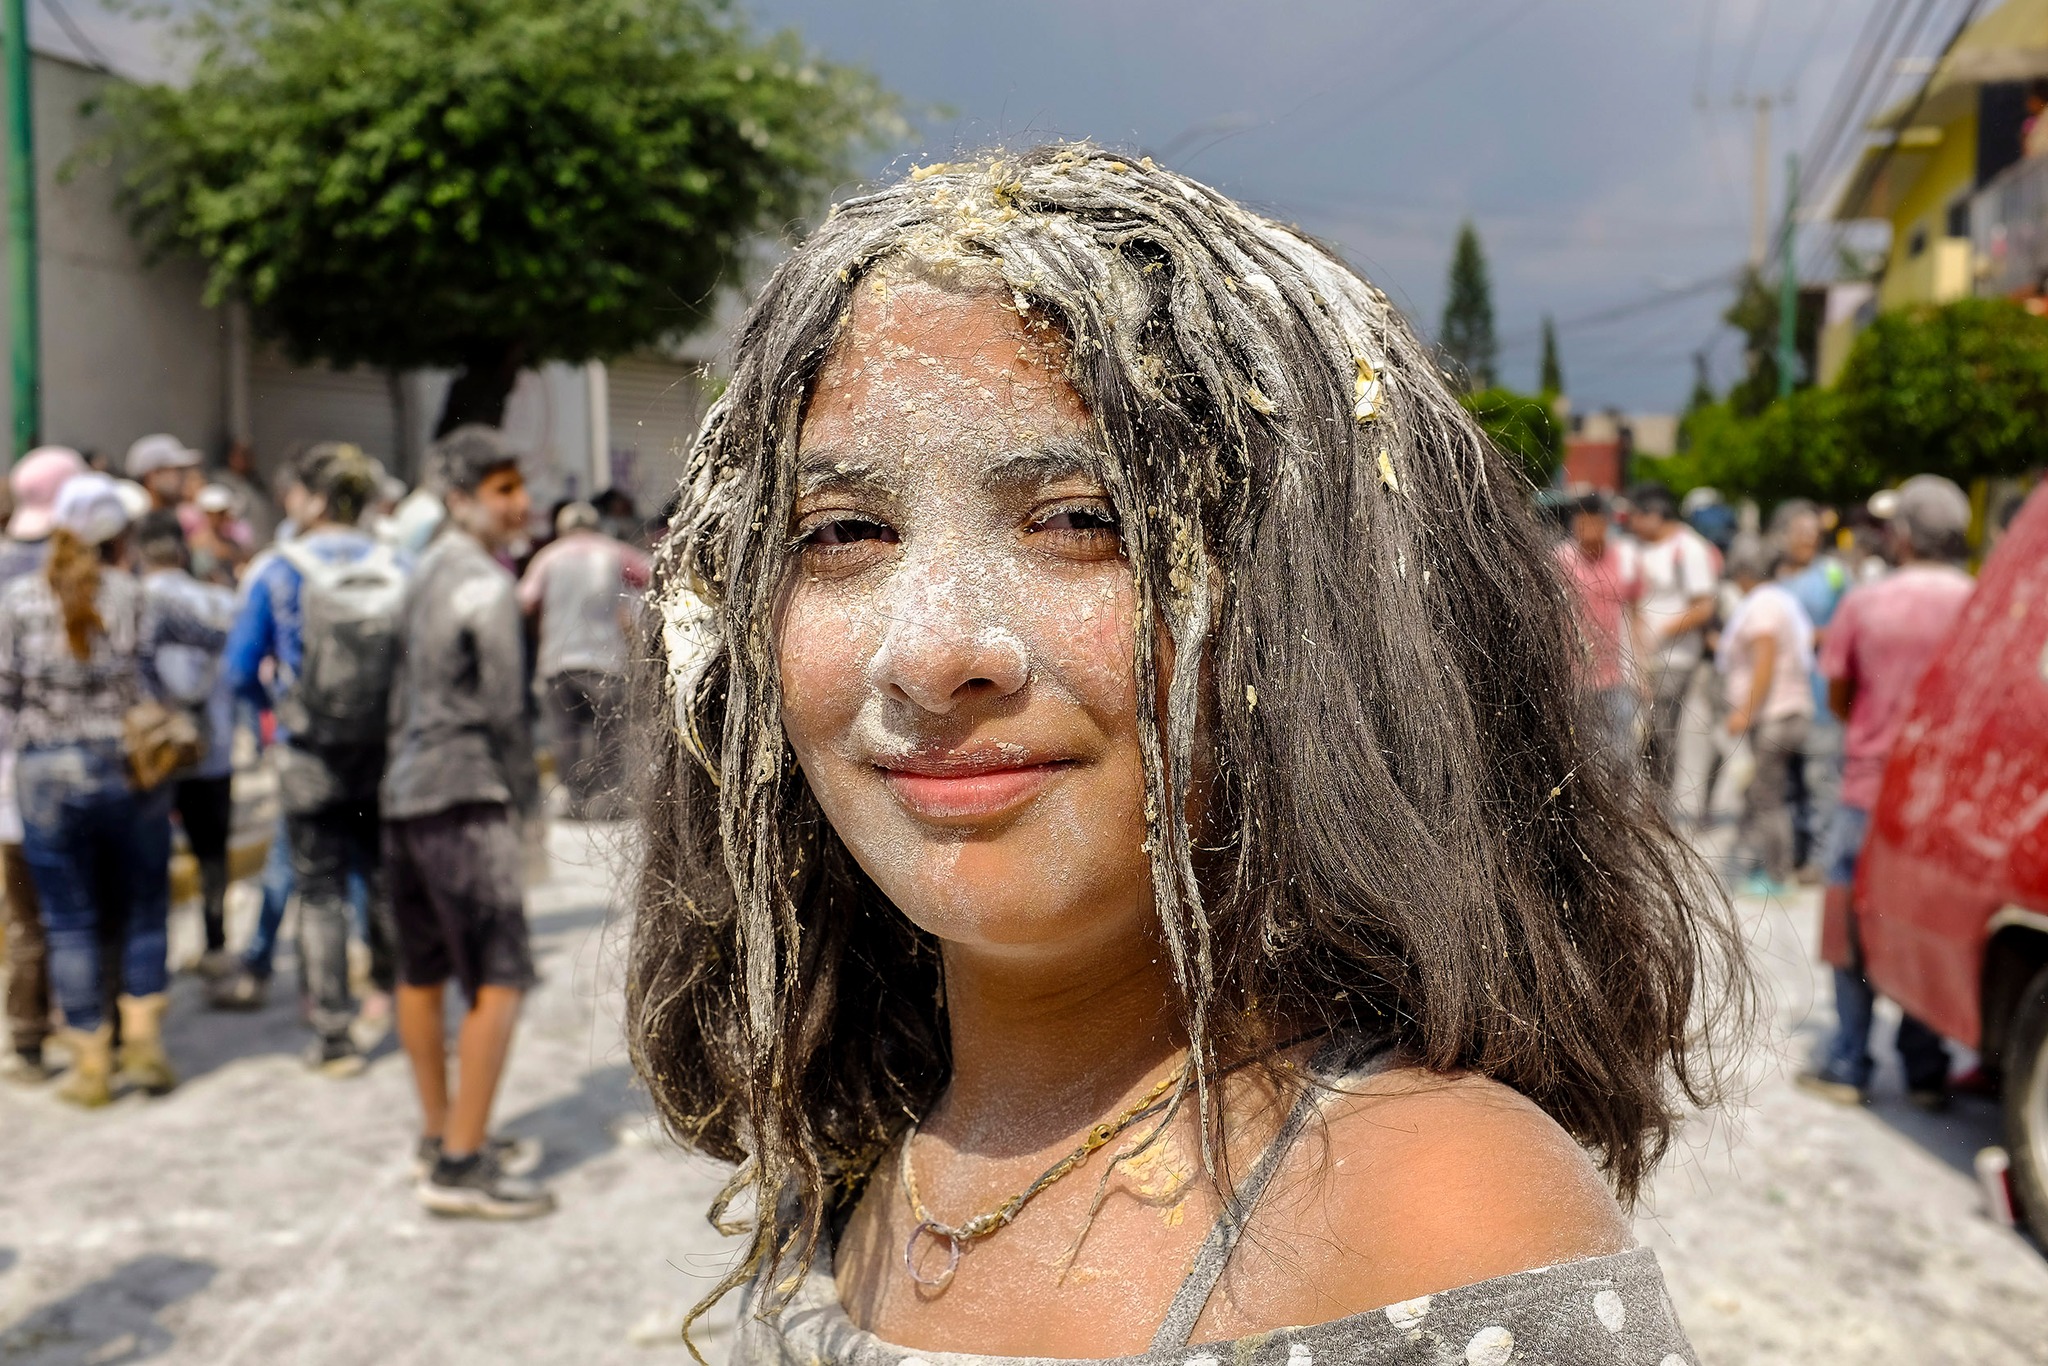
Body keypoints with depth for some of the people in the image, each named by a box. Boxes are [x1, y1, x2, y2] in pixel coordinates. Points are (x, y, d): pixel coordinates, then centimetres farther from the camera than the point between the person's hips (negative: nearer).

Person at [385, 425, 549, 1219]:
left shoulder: (426, 573, 16)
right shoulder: (484, 585, -12)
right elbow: (504, 709, -13)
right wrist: (529, 805, -3)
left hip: (405, 793, 10)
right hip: (464, 800, -10)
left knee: (422, 974, 15)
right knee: (500, 980, -7)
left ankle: (441, 1136, 27)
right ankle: (460, 1166, -7)